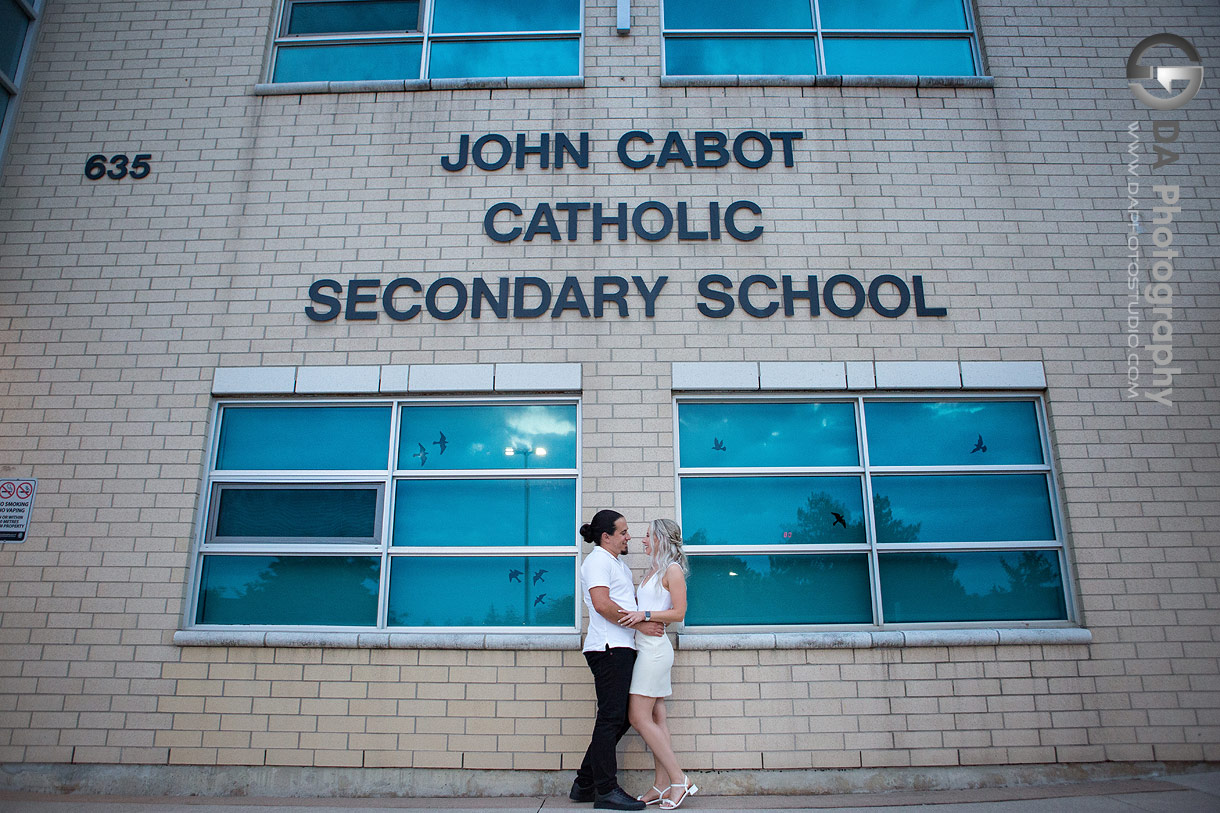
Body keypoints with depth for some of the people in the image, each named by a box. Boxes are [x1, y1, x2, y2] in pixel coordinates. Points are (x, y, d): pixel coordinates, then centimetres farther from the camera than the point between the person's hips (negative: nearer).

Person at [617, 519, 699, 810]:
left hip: (655, 647, -9)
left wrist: (645, 615, -18)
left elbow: (679, 612, -13)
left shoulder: (672, 570, -8)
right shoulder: (652, 570, 17)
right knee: (656, 718, 8)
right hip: (645, 648, 9)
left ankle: (679, 780, -2)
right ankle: (662, 785, 11)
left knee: (639, 717, -9)